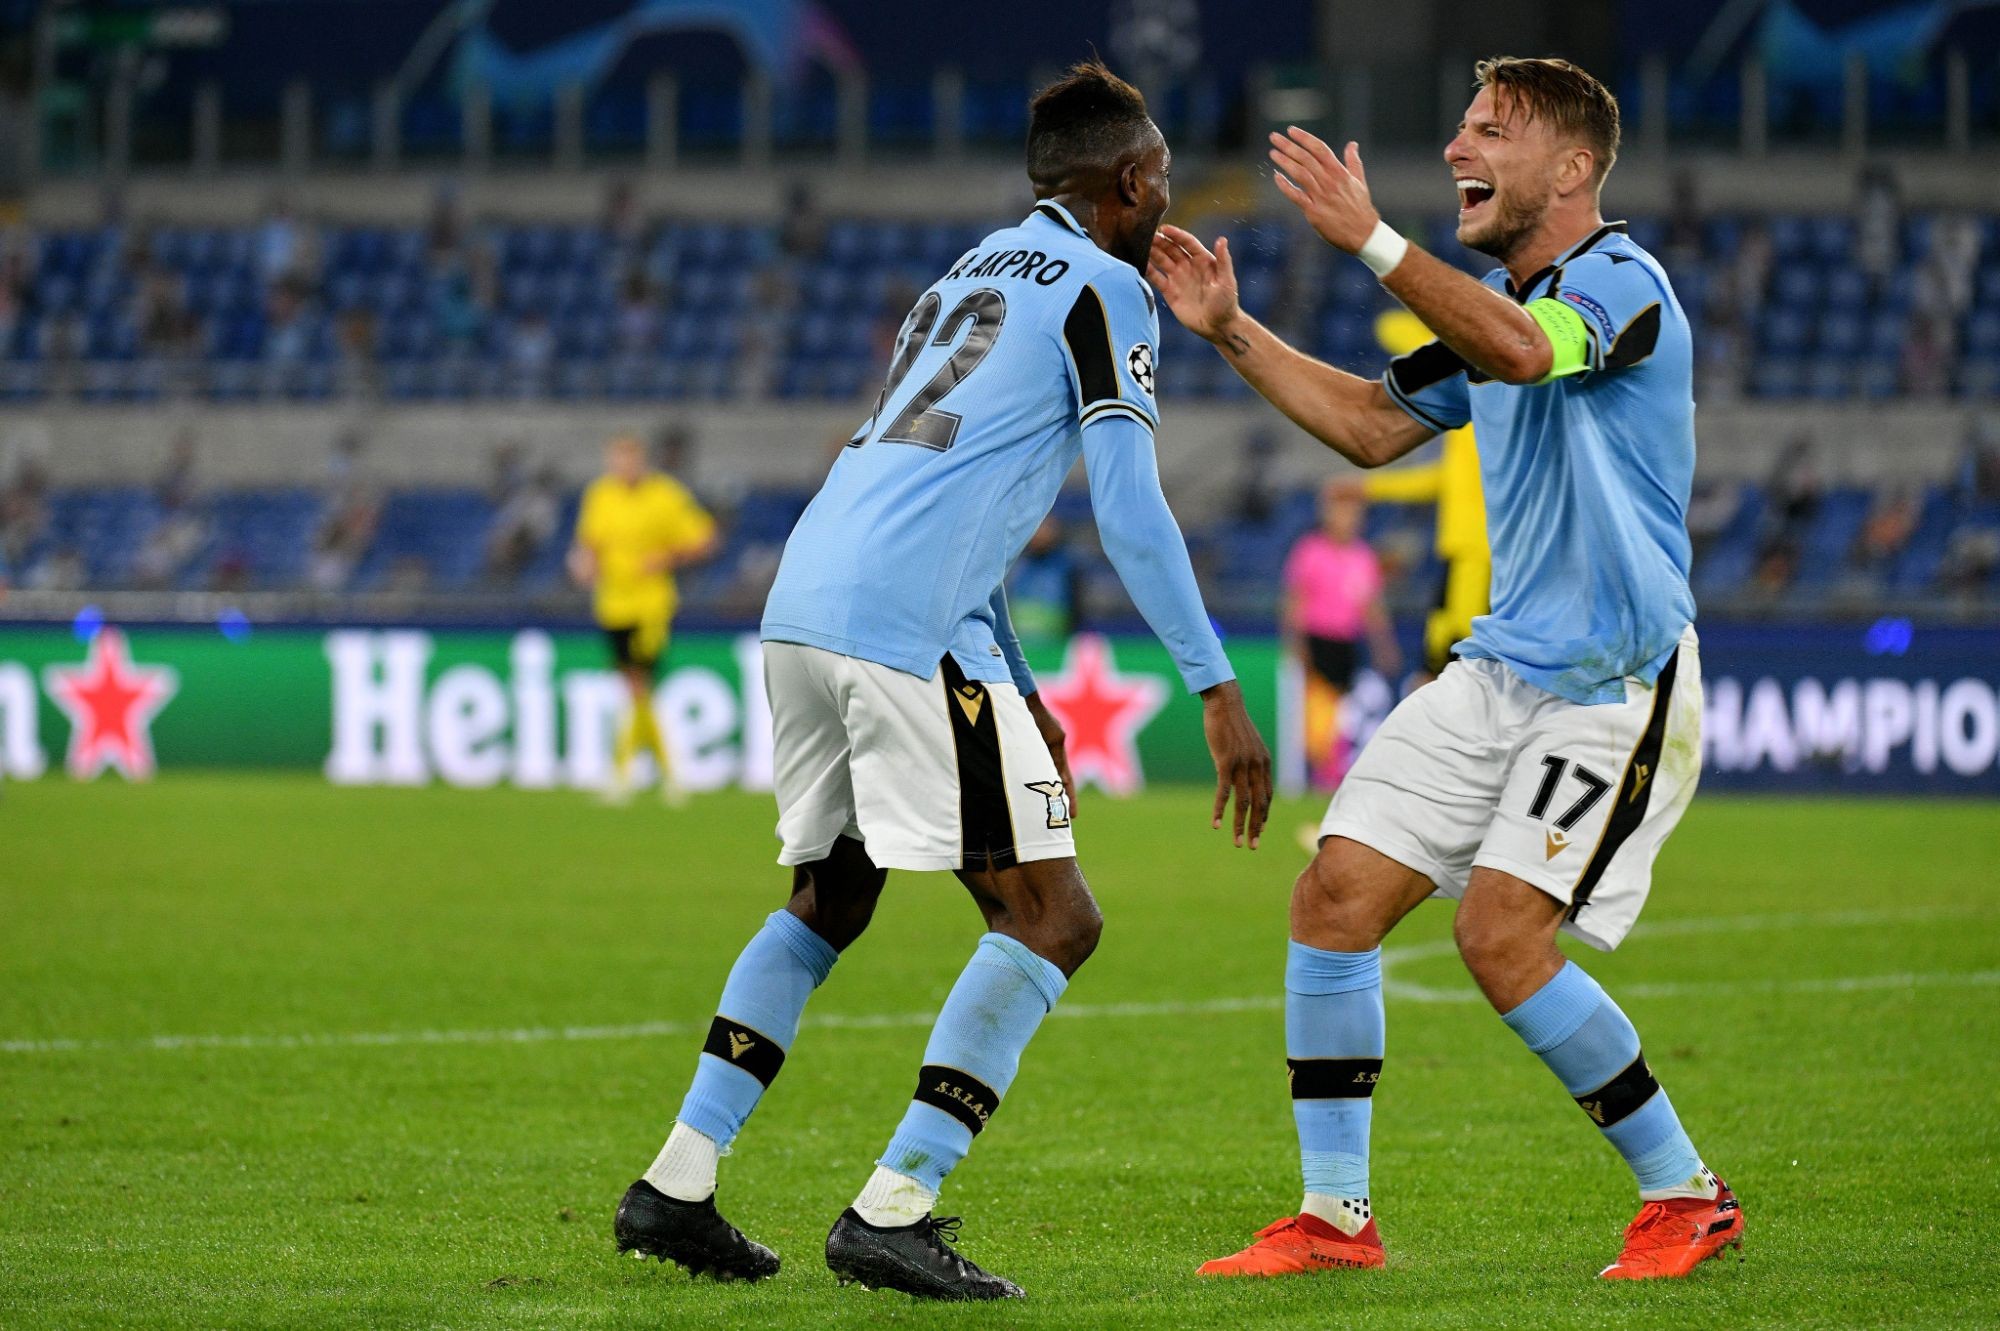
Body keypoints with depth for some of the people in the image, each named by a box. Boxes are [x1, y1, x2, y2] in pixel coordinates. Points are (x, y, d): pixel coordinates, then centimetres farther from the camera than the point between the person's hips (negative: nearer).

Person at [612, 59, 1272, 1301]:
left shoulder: (970, 273, 27)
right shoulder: (1103, 290, 2)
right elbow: (1130, 511, -7)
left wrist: (1019, 695, 34)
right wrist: (1218, 690, -5)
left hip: (806, 603, 9)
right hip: (907, 627, -9)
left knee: (828, 904, 25)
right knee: (1053, 919, -4)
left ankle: (678, 1186, 21)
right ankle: (893, 1212, -11)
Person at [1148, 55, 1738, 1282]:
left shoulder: (1622, 285, -15)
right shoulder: (1493, 305, 14)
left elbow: (1520, 352, -36)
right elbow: (1372, 425, 21)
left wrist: (1372, 239, -42)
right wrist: (1231, 332, 12)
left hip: (1618, 687, -9)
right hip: (1503, 667, 9)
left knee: (1501, 933, -18)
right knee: (1336, 894, 0)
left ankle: (1688, 1196, -2)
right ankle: (1336, 1216, 8)